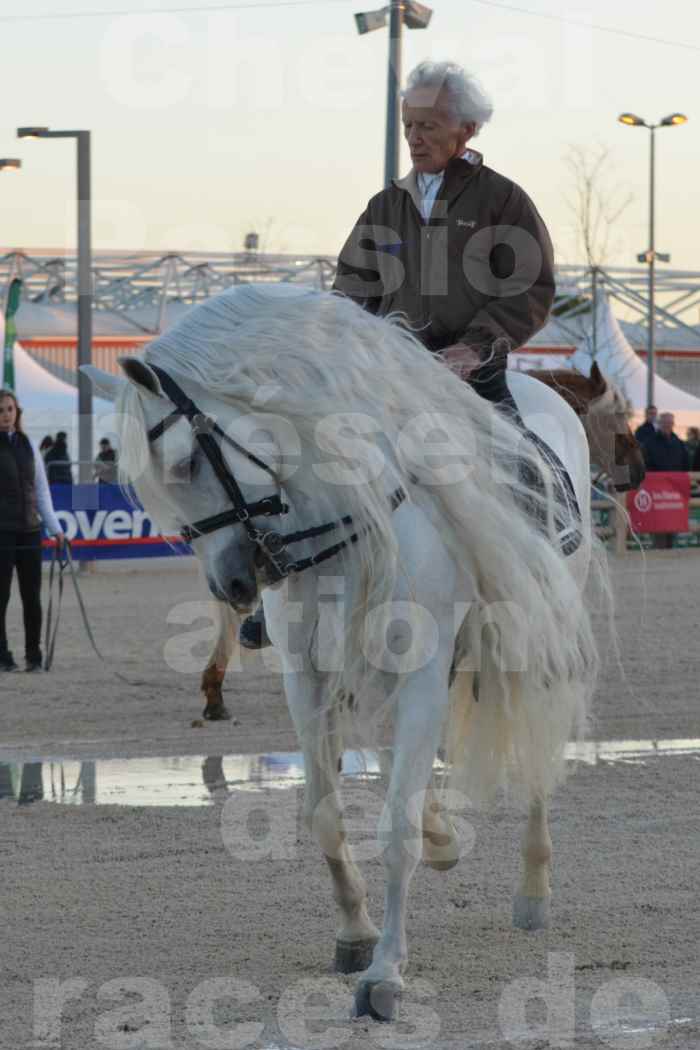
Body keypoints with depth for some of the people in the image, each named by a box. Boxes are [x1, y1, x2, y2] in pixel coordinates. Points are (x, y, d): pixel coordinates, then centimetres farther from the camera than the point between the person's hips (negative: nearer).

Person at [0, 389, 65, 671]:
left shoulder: (28, 446, 11)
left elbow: (42, 490, 15)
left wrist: (54, 528, 10)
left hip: (29, 531, 4)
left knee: (32, 596, 3)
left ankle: (34, 656, 10)